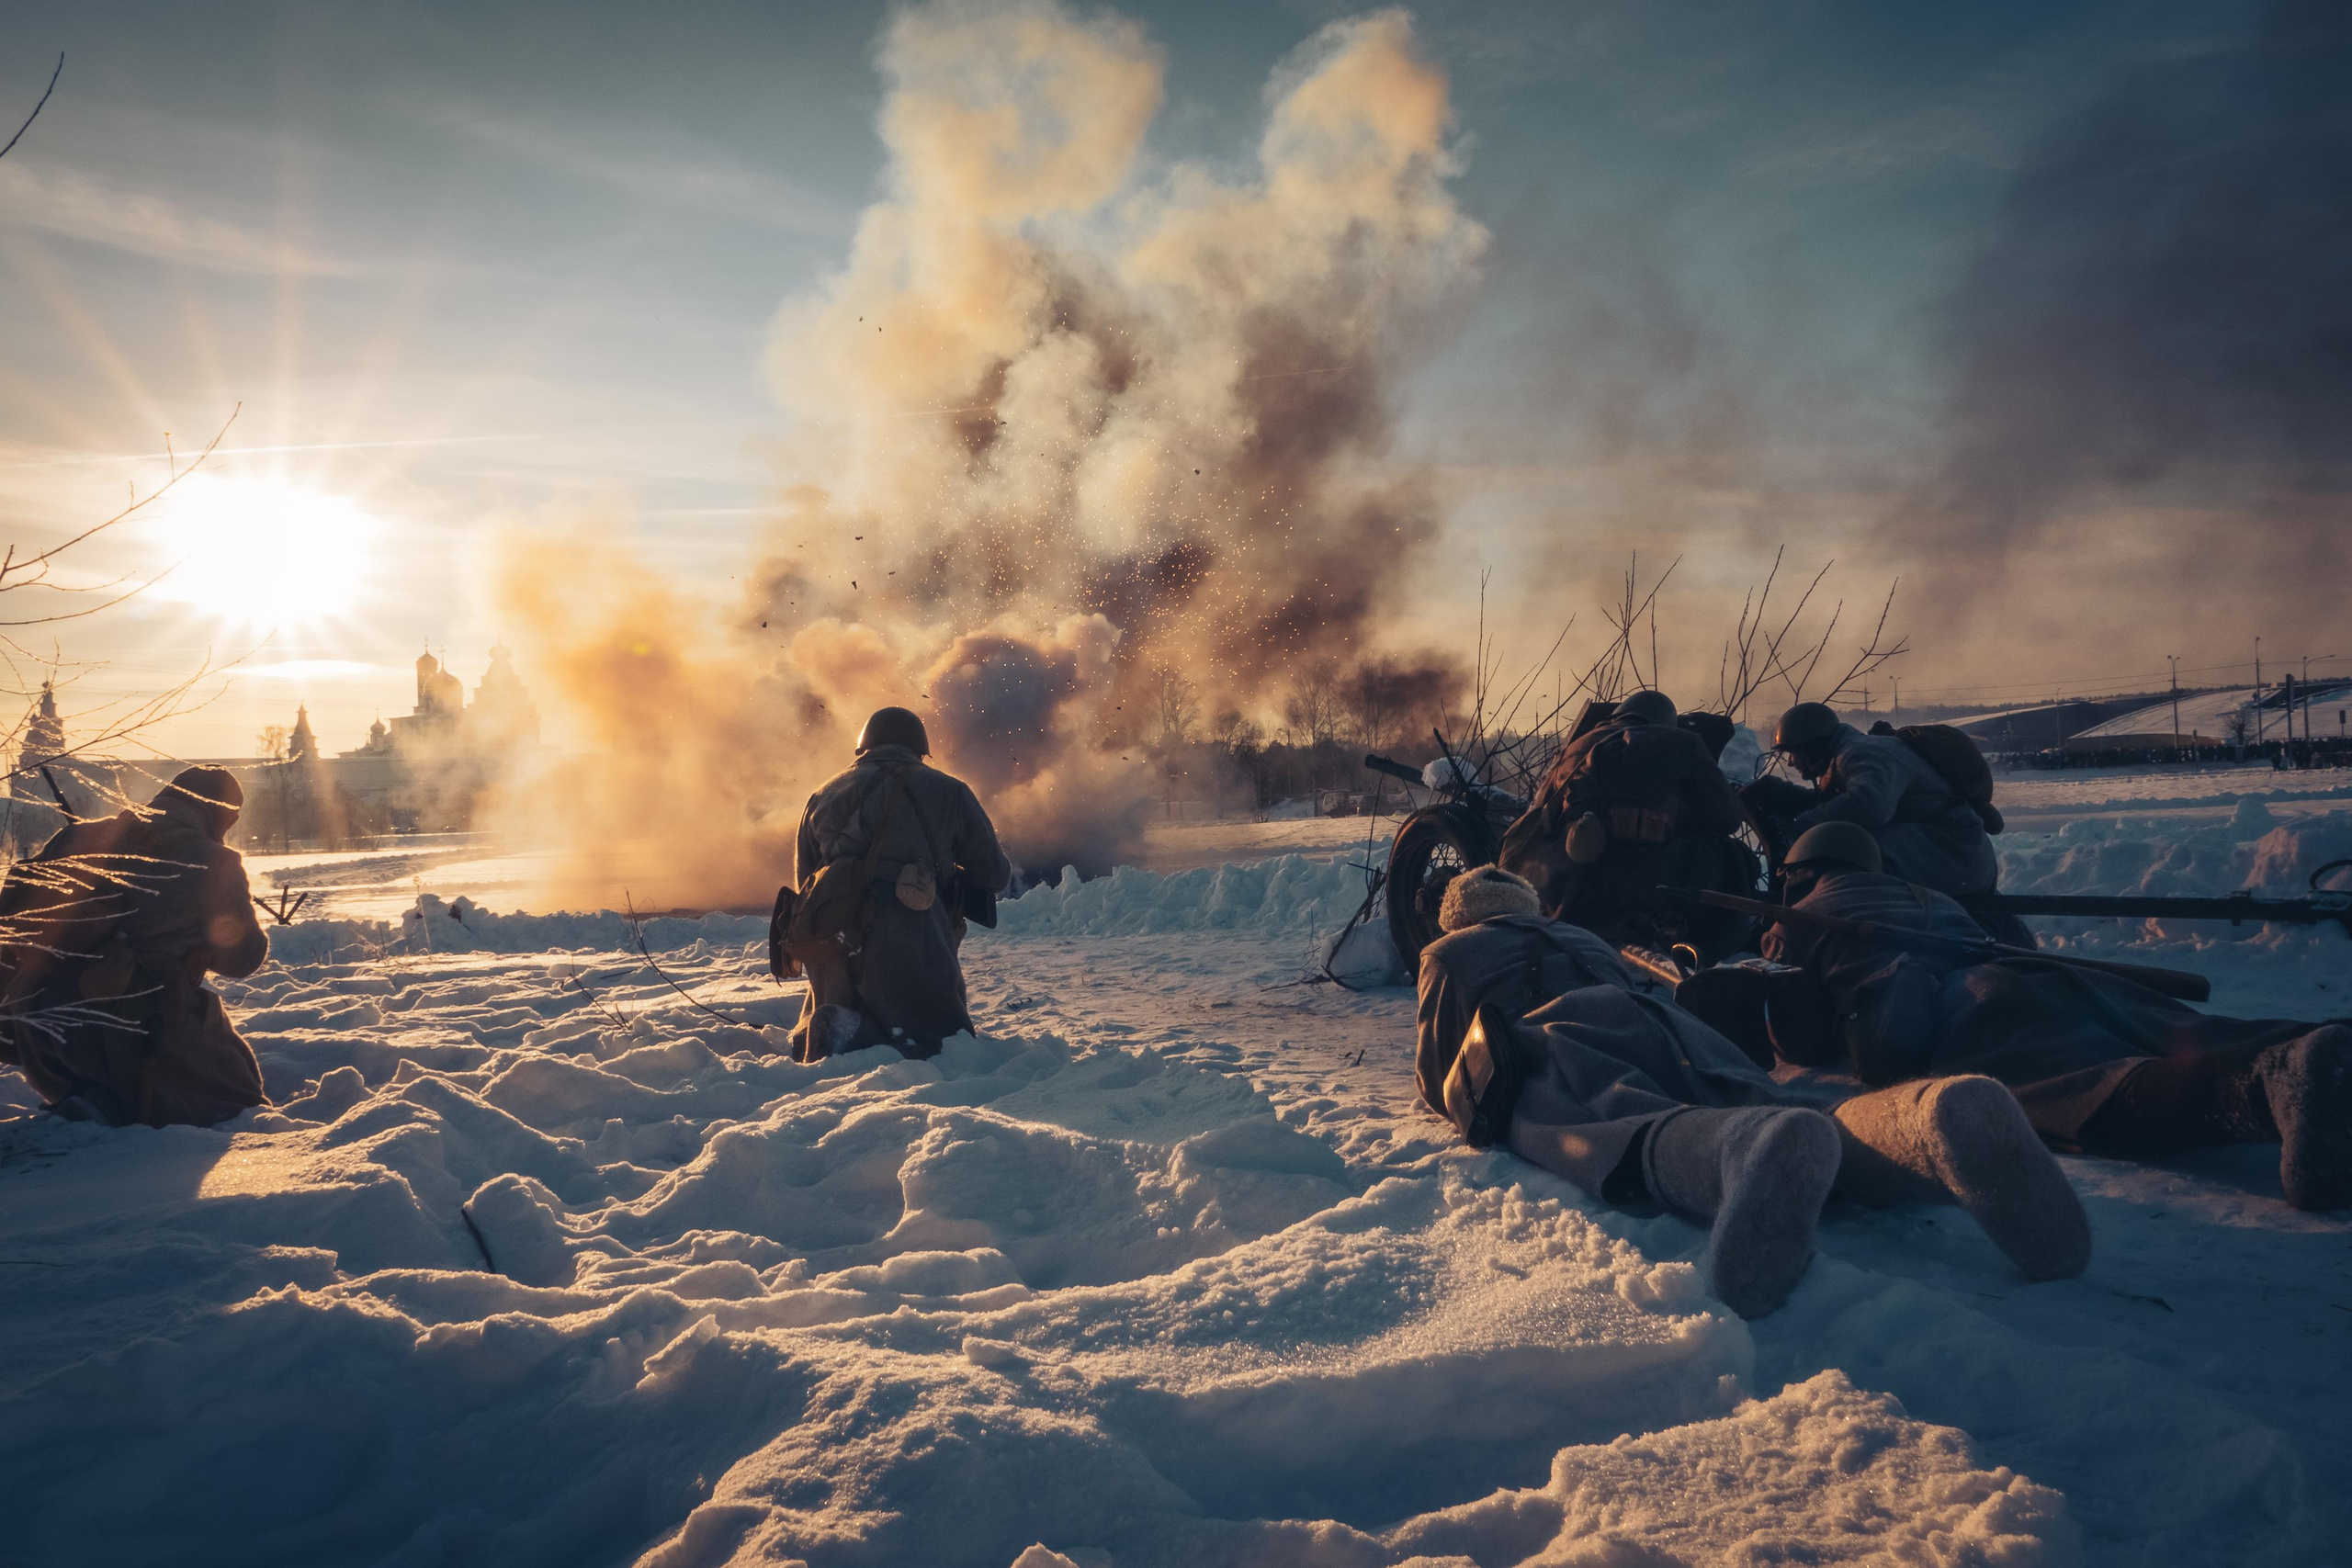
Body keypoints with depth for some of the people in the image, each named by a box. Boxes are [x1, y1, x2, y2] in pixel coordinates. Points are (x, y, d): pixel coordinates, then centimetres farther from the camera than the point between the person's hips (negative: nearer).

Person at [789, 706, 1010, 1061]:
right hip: (911, 952, -4)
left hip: (832, 957, 4)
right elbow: (994, 875, 11)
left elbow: (804, 884, 23)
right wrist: (951, 876, 31)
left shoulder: (822, 796, 18)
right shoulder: (947, 792, 8)